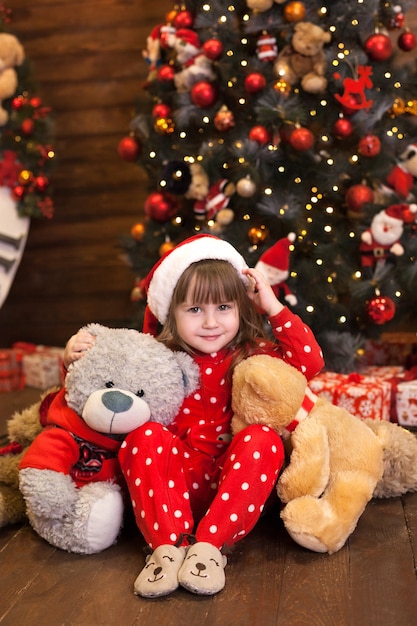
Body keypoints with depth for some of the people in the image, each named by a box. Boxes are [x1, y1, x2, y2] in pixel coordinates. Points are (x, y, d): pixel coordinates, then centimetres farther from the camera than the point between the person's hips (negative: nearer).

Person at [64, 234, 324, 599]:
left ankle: (210, 545, -32)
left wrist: (274, 308, -9)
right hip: (175, 485, 0)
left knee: (263, 439, -29)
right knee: (146, 435, -27)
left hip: (234, 484, 0)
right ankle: (167, 546, -33)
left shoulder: (252, 356, 4)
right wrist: (77, 361, -8)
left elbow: (310, 362, -9)